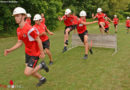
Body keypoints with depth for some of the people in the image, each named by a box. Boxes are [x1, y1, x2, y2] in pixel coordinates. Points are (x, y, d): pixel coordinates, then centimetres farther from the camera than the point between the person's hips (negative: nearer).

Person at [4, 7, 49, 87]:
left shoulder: (30, 29, -28)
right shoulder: (18, 30, 0)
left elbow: (38, 40, -21)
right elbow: (19, 43, 7)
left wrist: (42, 53, -15)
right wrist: (10, 50, -4)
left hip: (35, 54, -8)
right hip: (27, 52, 8)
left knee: (27, 73, -9)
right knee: (29, 71, 17)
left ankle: (42, 65, 13)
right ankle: (42, 79, 41)